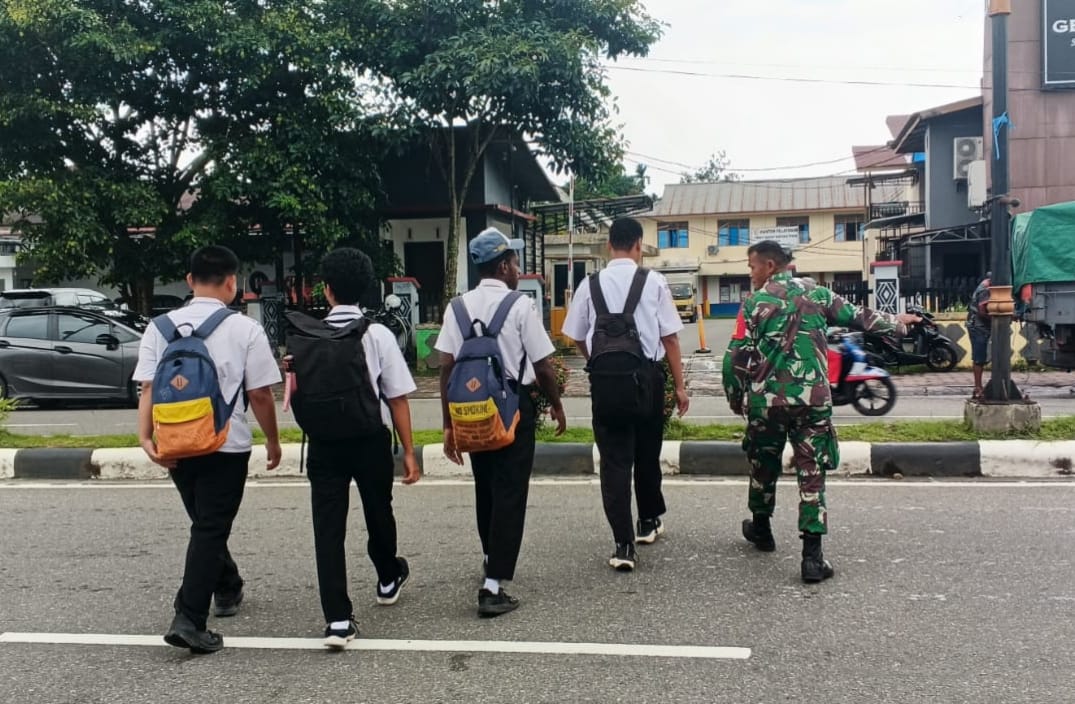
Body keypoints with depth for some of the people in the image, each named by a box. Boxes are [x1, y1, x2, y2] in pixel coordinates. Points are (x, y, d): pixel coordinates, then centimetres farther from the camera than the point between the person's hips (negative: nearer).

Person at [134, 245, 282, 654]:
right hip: (225, 445, -5)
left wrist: (146, 437, -7)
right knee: (211, 530, 1)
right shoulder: (244, 329, -9)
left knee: (204, 523, 22)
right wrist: (272, 440, 3)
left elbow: (148, 388, -5)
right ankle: (189, 620, -3)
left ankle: (228, 589, 40)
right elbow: (260, 394, -8)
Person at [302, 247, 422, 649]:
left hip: (324, 442, 0)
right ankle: (389, 579, 46)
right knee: (378, 512, 22)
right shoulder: (378, 335, -8)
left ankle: (338, 619, -1)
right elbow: (397, 398, -8)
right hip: (370, 439, 0)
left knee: (328, 527, 3)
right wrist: (408, 451, -3)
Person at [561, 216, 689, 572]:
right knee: (646, 453, 19)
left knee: (614, 459, 4)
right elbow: (669, 337, -4)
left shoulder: (590, 284, 1)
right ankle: (648, 522, 39)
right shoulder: (653, 282, -4)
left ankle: (624, 545, 1)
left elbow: (578, 338, 8)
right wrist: (679, 385, 4)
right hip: (647, 375, 0)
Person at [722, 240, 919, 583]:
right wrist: (896, 322, 35)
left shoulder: (755, 302, -2)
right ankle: (812, 555, -2)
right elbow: (859, 317, 17)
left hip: (766, 399, -1)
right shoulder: (817, 294, 7)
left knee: (763, 465, 19)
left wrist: (735, 398, 7)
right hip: (812, 397, 1)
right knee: (811, 473, 3)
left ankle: (761, 527, 38)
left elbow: (737, 357, -5)